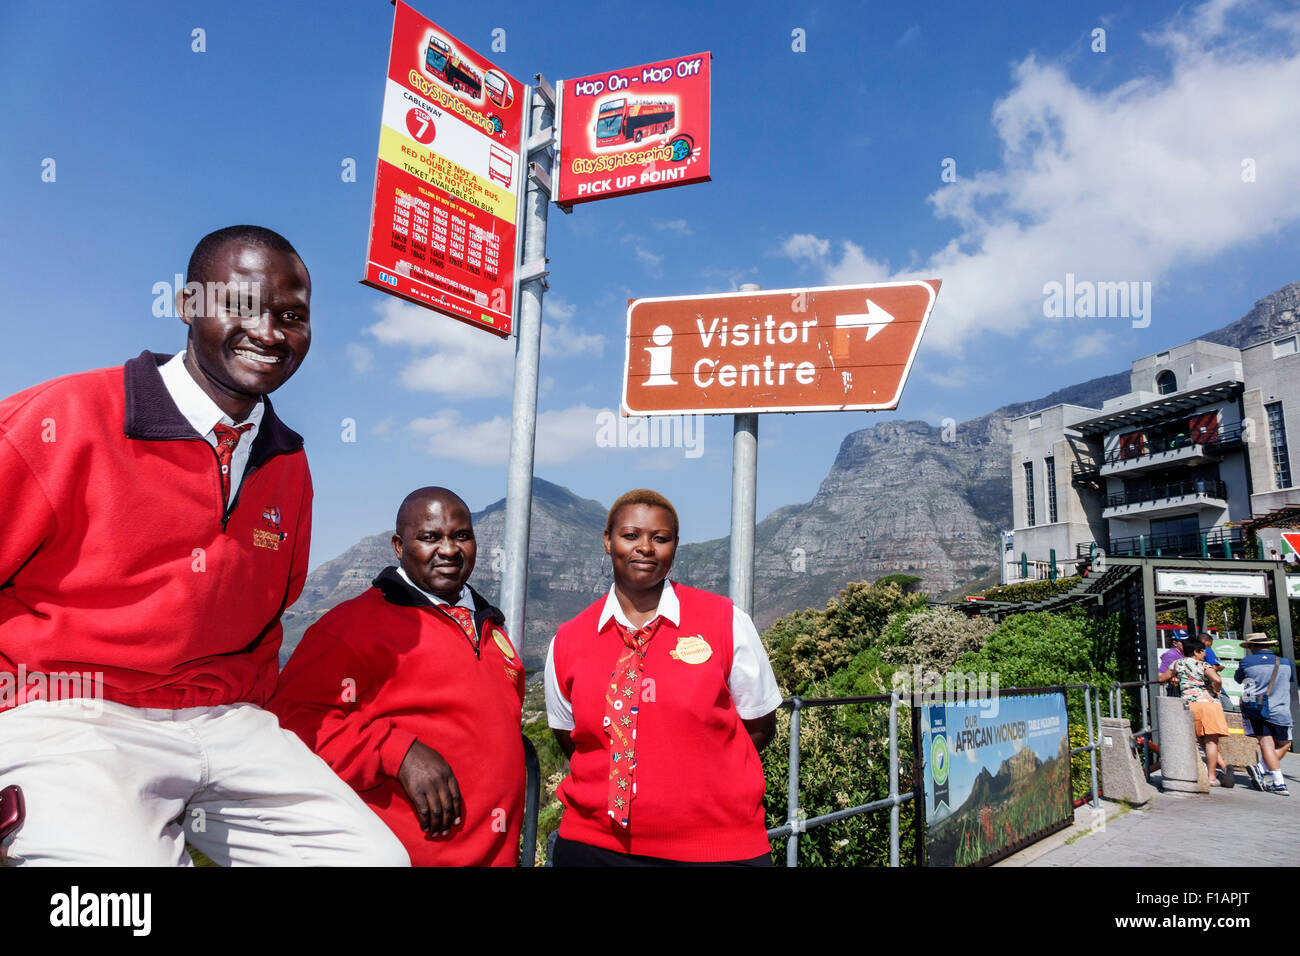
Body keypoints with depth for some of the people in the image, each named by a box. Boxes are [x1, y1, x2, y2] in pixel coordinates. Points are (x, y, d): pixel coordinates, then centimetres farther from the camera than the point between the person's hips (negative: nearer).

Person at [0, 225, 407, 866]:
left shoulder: (289, 467, 9)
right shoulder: (69, 418, -10)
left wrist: (251, 729, 12)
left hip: (227, 723, 6)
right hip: (69, 718, -5)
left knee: (379, 856, -4)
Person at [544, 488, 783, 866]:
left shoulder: (729, 624, -8)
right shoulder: (565, 643, -2)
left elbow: (758, 728, 0)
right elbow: (571, 740, 9)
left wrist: (690, 784, -5)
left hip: (718, 848, -1)